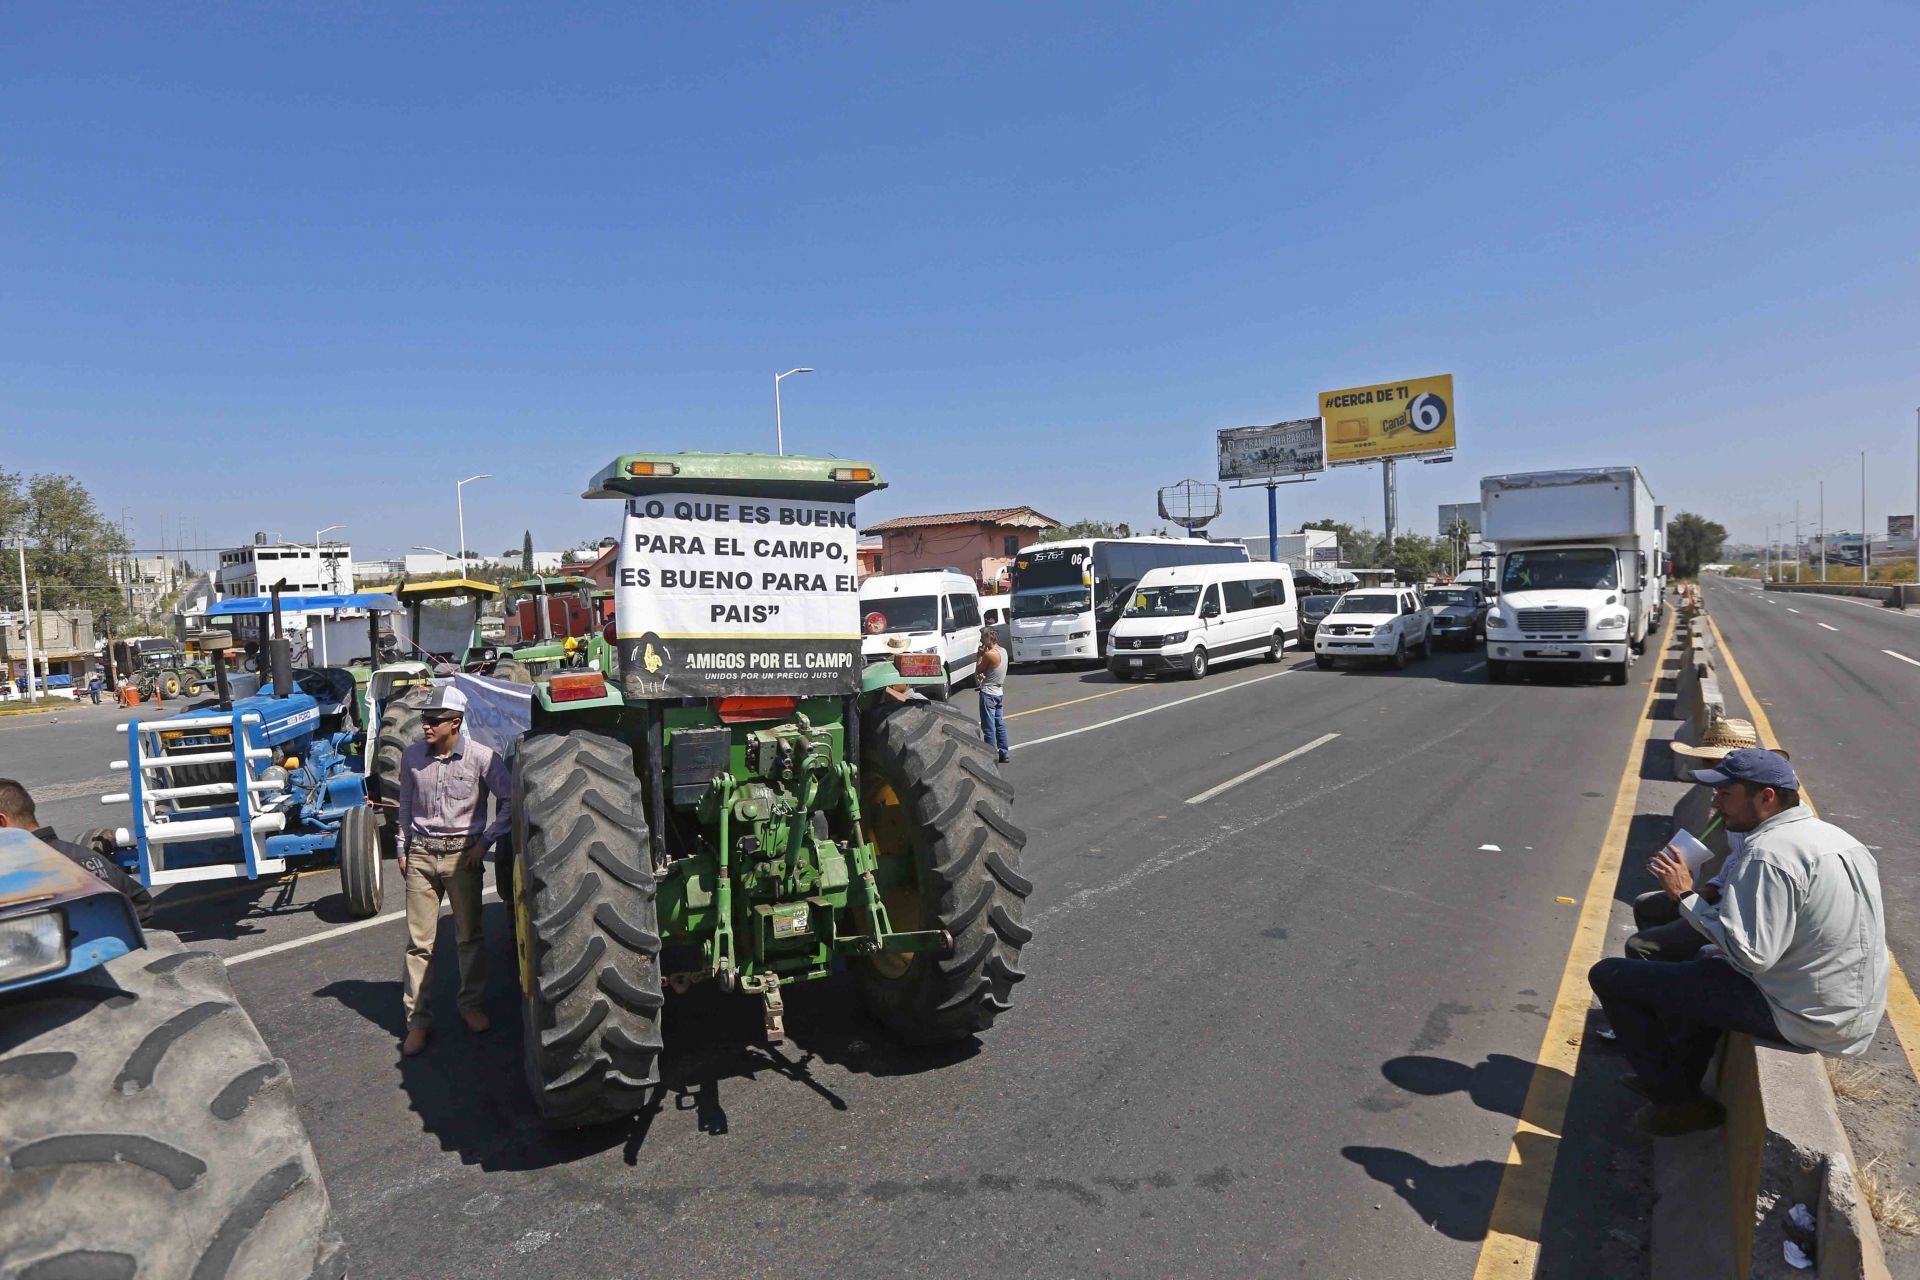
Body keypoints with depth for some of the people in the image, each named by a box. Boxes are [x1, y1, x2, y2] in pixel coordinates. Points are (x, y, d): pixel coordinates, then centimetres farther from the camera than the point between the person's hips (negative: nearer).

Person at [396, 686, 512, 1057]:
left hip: (463, 854, -2)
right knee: (418, 940, 4)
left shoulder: (482, 758, -11)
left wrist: (484, 842, -10)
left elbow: (509, 801, -7)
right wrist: (402, 849, 11)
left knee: (470, 936, 9)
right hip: (421, 854, 2)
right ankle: (418, 1019, 13)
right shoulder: (412, 755, 1)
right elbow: (405, 806, 13)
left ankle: (472, 1005, 26)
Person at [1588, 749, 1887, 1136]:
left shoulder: (1770, 853, -23)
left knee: (1608, 975, -9)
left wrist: (1685, 895, -17)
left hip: (1799, 1016, -10)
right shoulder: (1837, 837, 8)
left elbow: (1751, 955, -27)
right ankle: (1681, 1076, 37)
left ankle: (1676, 1100, 8)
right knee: (1708, 958, 37)